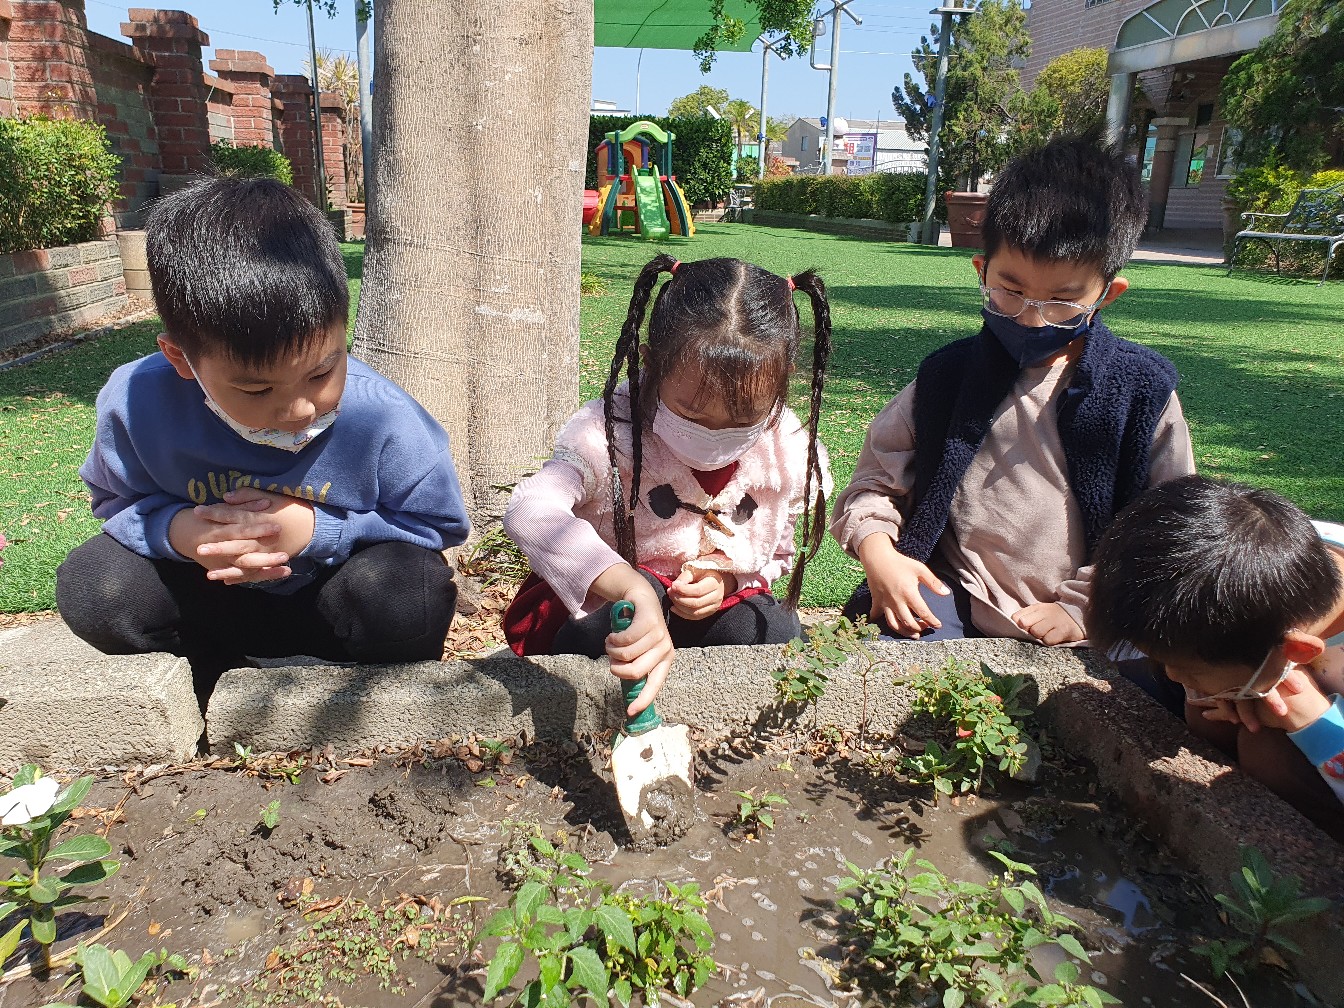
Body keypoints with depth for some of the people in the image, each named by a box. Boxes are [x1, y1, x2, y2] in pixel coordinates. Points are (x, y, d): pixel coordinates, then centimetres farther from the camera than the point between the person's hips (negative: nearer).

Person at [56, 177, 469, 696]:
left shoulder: (385, 418, -29)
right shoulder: (136, 404, -22)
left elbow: (439, 524, -15)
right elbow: (116, 501, -3)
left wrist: (318, 530, -29)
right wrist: (177, 529, -29)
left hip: (329, 591, -2)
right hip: (213, 591, 3)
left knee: (412, 596, -33)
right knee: (88, 587, -21)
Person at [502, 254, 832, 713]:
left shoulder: (791, 454, -13)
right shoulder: (612, 432, -29)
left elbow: (777, 552, 4)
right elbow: (529, 512, -50)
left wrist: (726, 576, -21)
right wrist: (633, 591, -65)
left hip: (719, 603, 4)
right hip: (597, 608, -3)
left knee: (776, 634, -25)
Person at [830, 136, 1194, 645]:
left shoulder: (1142, 393, 0)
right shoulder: (947, 376, 3)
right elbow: (877, 474, 8)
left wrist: (1083, 607, -7)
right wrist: (876, 549, -11)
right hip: (957, 608, -1)